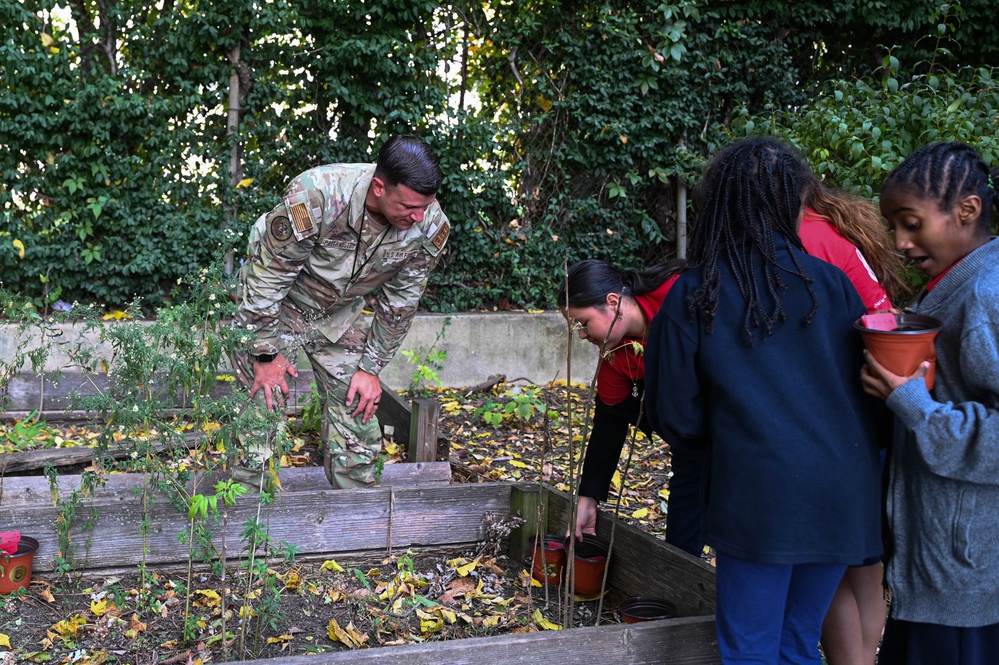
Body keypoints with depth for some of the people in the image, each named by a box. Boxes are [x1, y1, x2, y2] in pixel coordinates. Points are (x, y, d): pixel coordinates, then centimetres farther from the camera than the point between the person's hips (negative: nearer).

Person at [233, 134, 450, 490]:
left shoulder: (430, 226, -23)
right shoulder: (313, 198, -37)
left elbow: (400, 303, -7)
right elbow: (266, 277, -25)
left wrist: (372, 368, -3)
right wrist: (266, 353, -18)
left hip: (341, 314, 4)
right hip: (275, 304, -4)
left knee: (357, 408, 5)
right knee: (261, 398, -7)